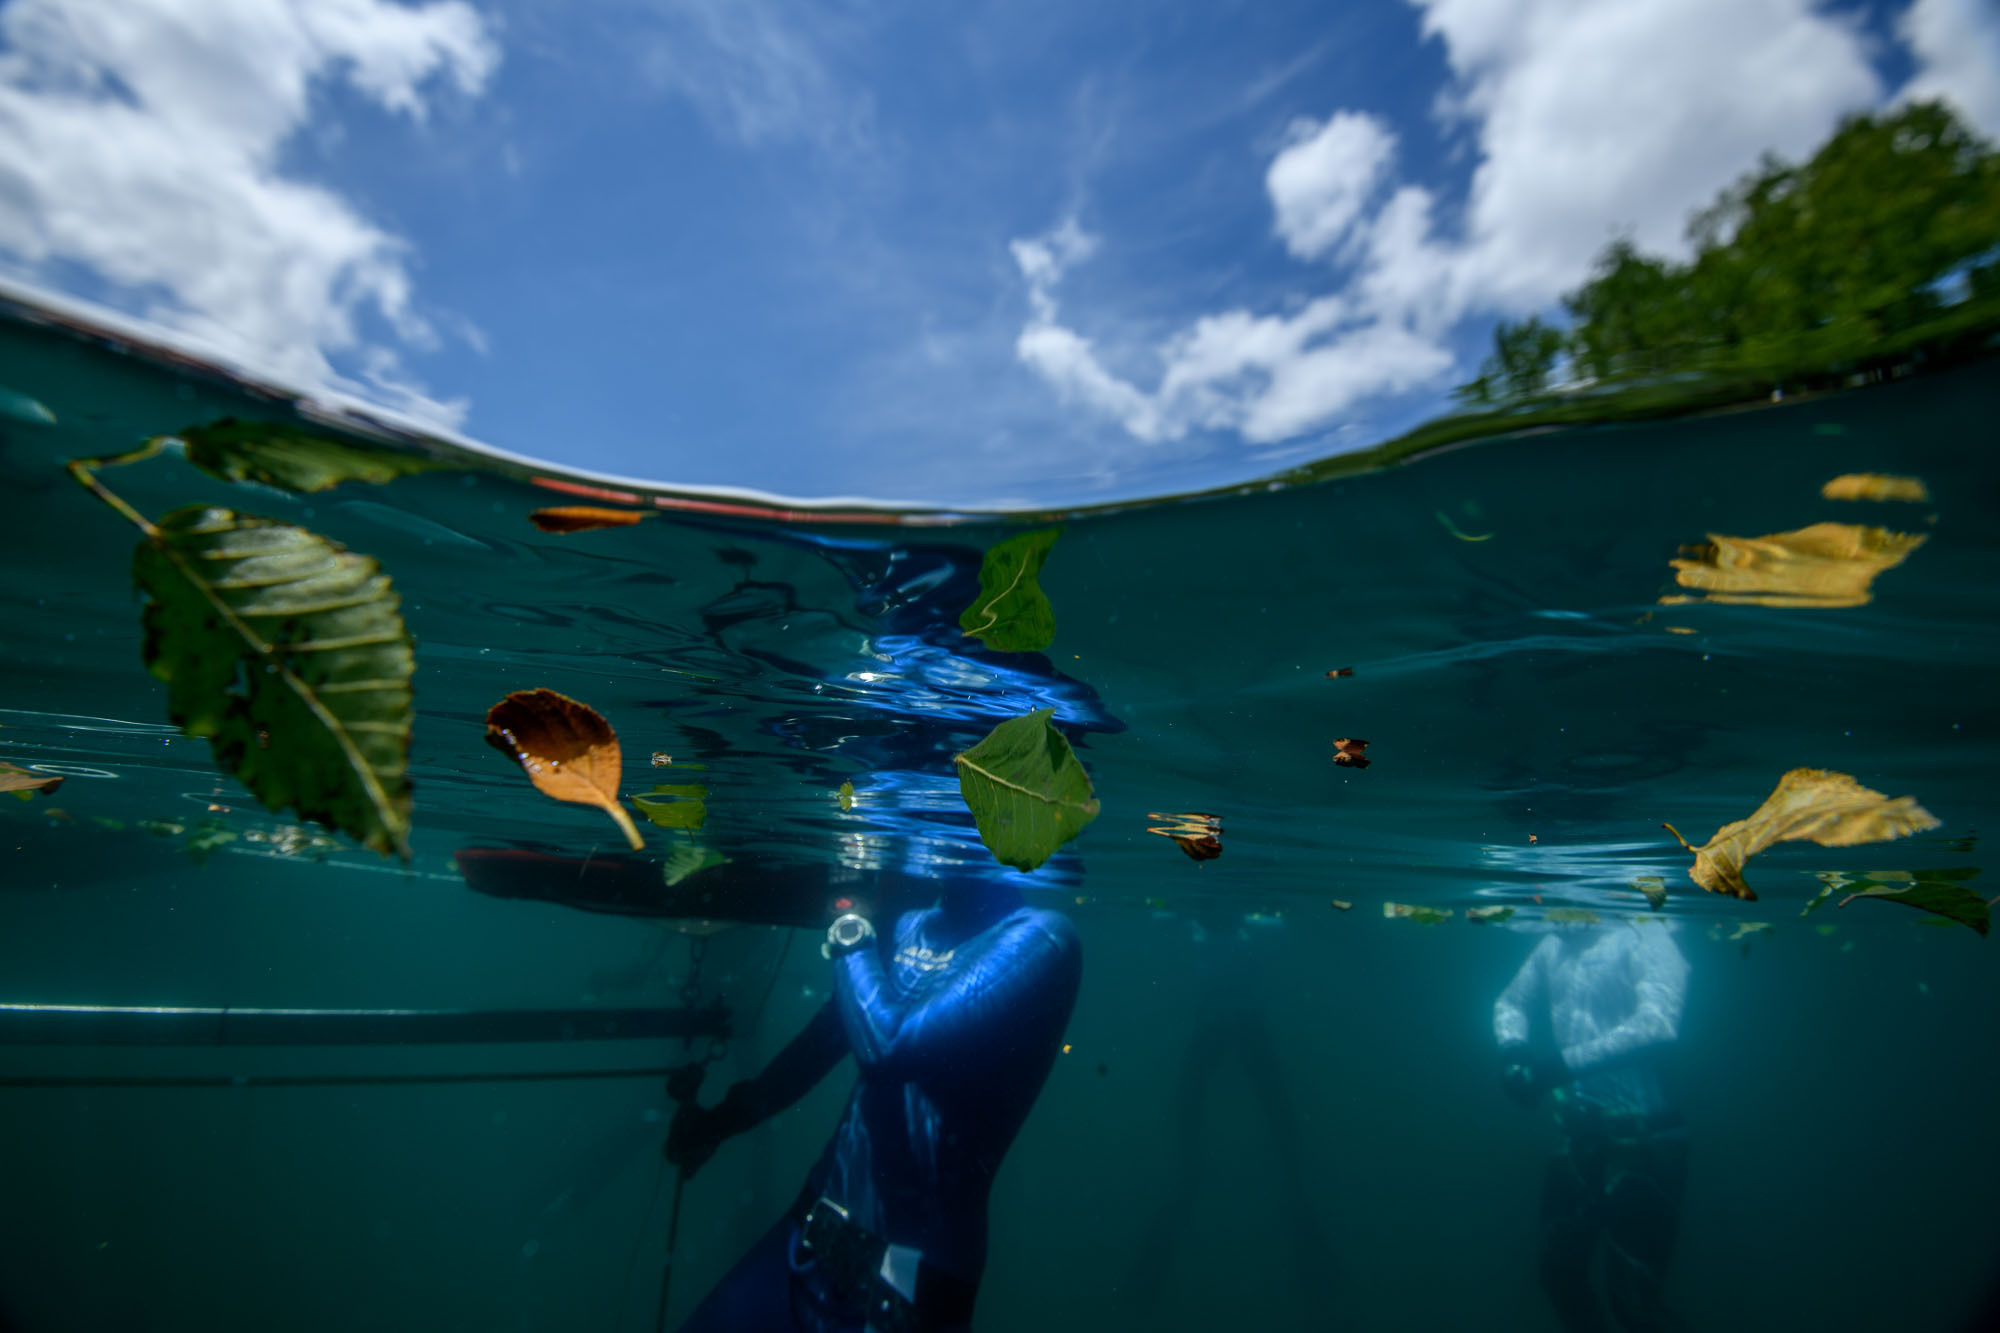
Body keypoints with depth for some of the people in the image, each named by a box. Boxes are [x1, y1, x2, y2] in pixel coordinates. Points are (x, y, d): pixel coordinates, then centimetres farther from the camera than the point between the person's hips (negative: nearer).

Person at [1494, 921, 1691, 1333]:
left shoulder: (1644, 936, -16)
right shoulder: (1555, 945, 3)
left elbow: (1659, 1021, -29)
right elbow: (1511, 1002, 15)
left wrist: (1567, 1062, -28)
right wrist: (1513, 1047, -5)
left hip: (1642, 1140, -6)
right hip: (1580, 1133, 6)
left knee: (1631, 1298, 4)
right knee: (1559, 1271, 18)